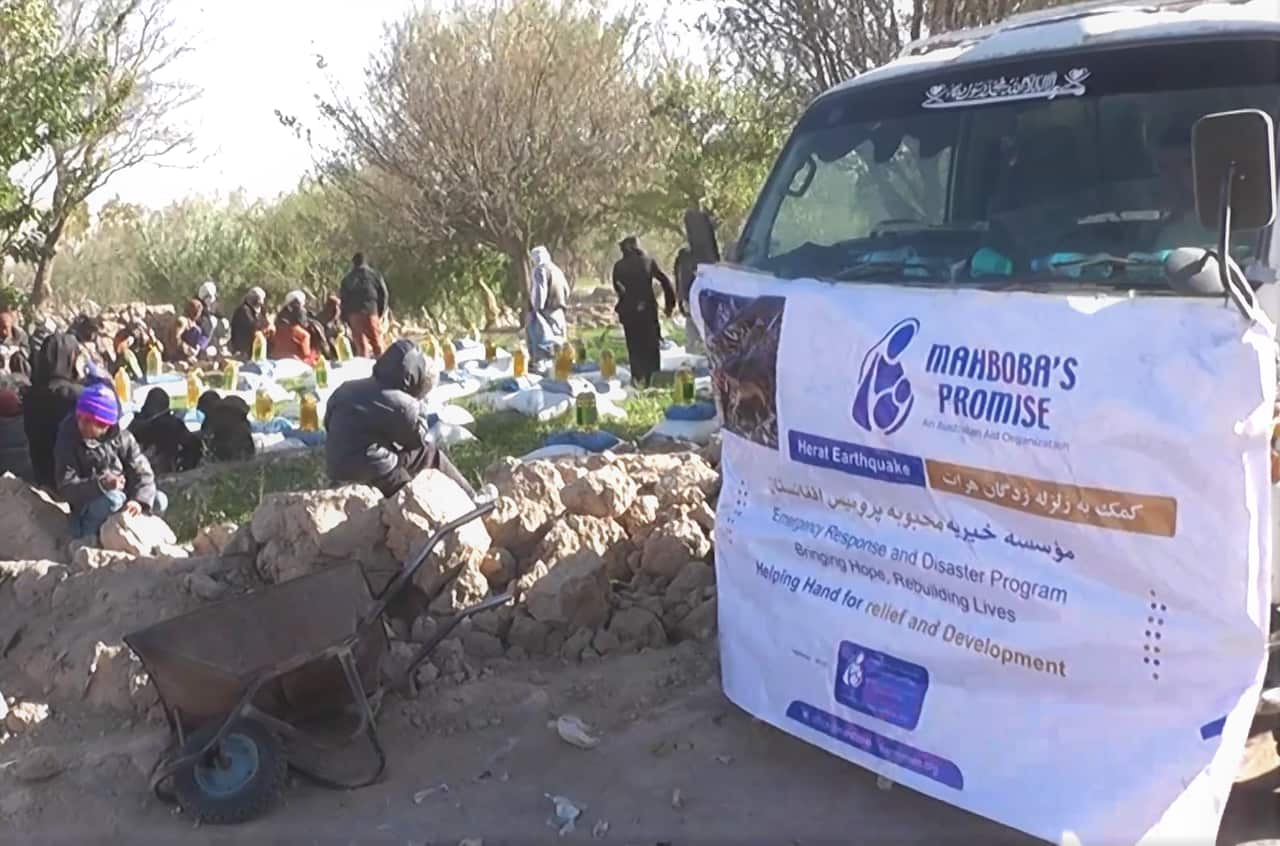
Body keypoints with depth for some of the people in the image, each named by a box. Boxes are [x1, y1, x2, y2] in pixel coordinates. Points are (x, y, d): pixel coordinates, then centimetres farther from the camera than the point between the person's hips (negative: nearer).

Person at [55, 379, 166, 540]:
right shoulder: (68, 441, -14)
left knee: (157, 501, -19)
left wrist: (140, 500, -29)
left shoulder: (120, 436, -6)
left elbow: (142, 472, -9)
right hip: (88, 507, -4)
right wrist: (101, 485, -40)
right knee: (113, 499, -34)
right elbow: (66, 488, -22)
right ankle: (86, 536, -10)